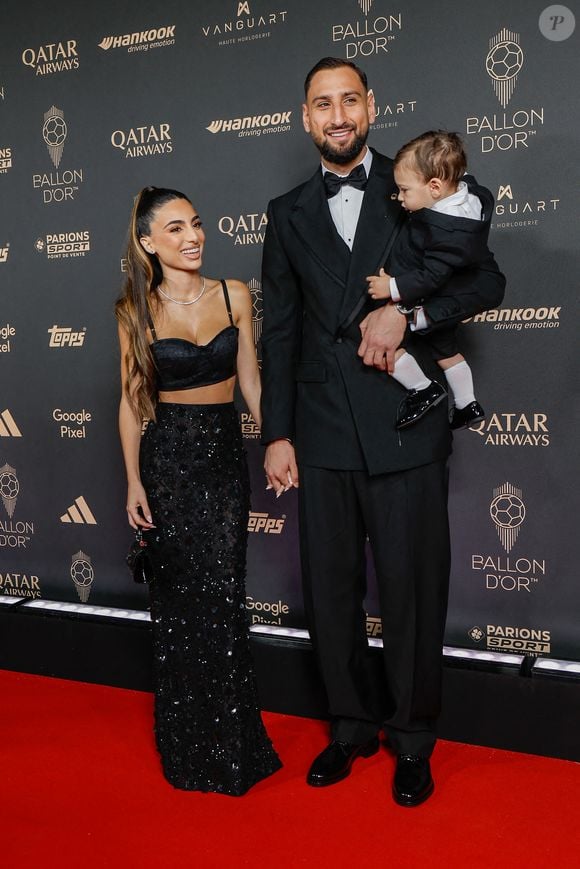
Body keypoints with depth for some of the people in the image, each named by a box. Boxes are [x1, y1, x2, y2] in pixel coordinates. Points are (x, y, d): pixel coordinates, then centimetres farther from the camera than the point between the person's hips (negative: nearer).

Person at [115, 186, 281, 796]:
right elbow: (131, 401, 1)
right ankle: (188, 746, 25)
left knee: (221, 596, -1)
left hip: (224, 454, 1)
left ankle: (230, 742, 18)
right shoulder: (137, 311, -2)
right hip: (167, 458, -1)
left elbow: (250, 379, 7)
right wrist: (133, 480, -2)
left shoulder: (233, 295, 2)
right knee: (177, 598, 6)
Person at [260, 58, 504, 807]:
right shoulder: (288, 213, 11)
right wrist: (276, 434, 5)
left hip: (404, 428, -3)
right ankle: (352, 726, 31)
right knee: (328, 590, 10)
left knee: (411, 590, 5)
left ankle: (412, 741, 24)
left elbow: (487, 280, 0)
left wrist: (407, 312, -18)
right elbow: (280, 330, 10)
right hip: (322, 432, 3)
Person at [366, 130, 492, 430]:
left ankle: (423, 389, 3)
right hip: (443, 307, 10)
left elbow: (432, 276, -32)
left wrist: (393, 288, -28)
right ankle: (467, 406, 41)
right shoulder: (462, 188, -9)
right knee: (446, 350, 26)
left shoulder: (449, 231, -35)